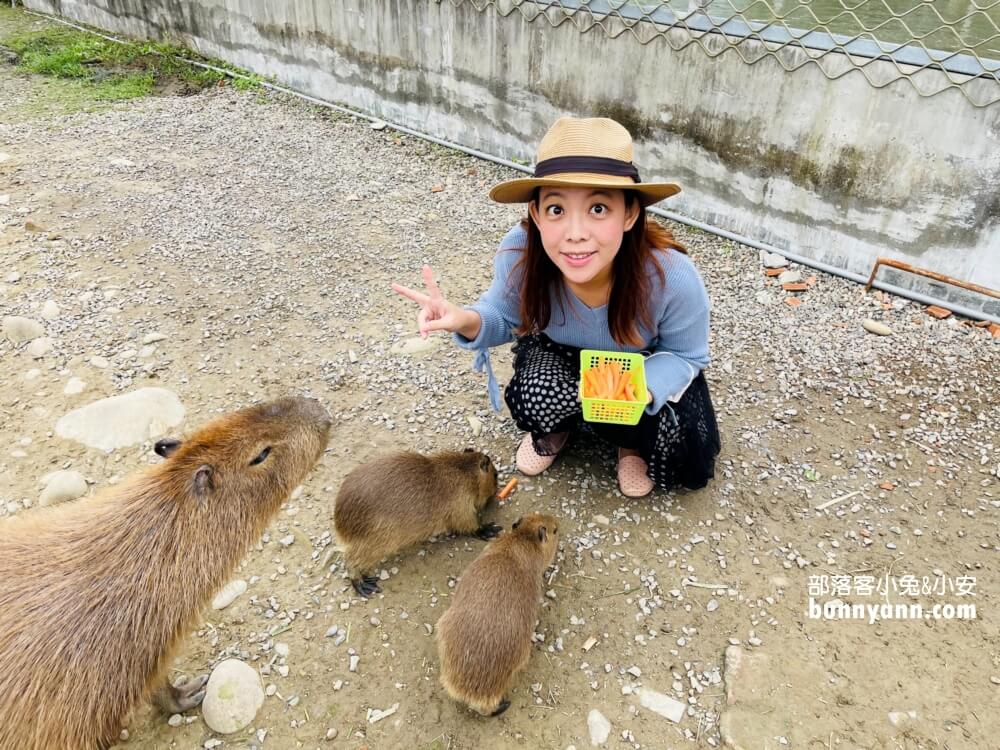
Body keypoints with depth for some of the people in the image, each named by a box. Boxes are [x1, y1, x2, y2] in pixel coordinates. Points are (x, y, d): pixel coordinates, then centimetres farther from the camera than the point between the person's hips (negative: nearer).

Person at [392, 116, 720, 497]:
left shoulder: (672, 277, -37)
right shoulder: (520, 252, -33)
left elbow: (685, 355, -17)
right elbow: (507, 317, -11)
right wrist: (466, 321, -36)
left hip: (648, 367, 0)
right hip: (560, 354, 1)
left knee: (691, 465, -16)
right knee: (534, 400, -30)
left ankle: (633, 440, 18)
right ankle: (555, 429, 8)